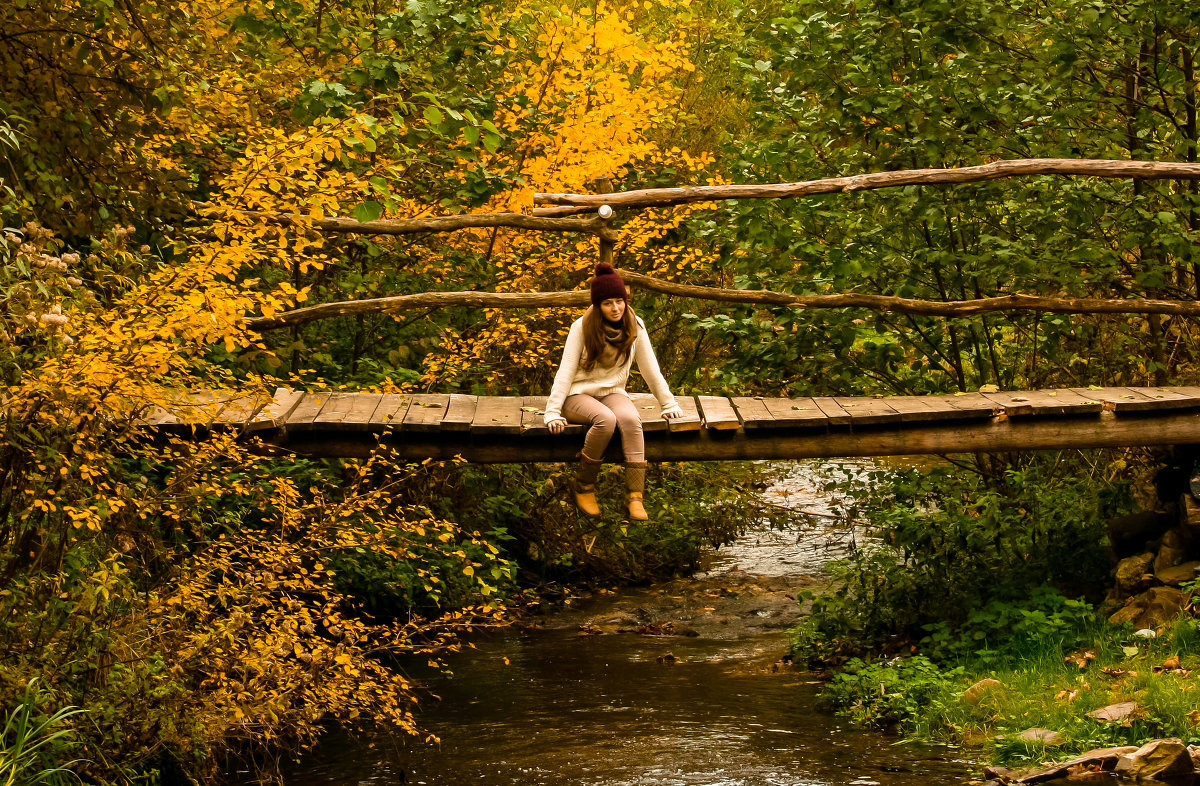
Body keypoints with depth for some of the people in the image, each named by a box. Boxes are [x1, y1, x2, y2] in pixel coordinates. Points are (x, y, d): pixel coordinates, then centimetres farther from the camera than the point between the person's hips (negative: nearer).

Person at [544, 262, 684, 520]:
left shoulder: (635, 326, -1)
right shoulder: (582, 327, -9)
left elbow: (650, 368, 7)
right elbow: (565, 371, -11)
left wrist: (669, 403, 6)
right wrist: (553, 412, -19)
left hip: (613, 392, 3)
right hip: (579, 394, -3)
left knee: (631, 420, -33)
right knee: (606, 419, -36)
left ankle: (635, 496, -35)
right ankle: (583, 487, -16)